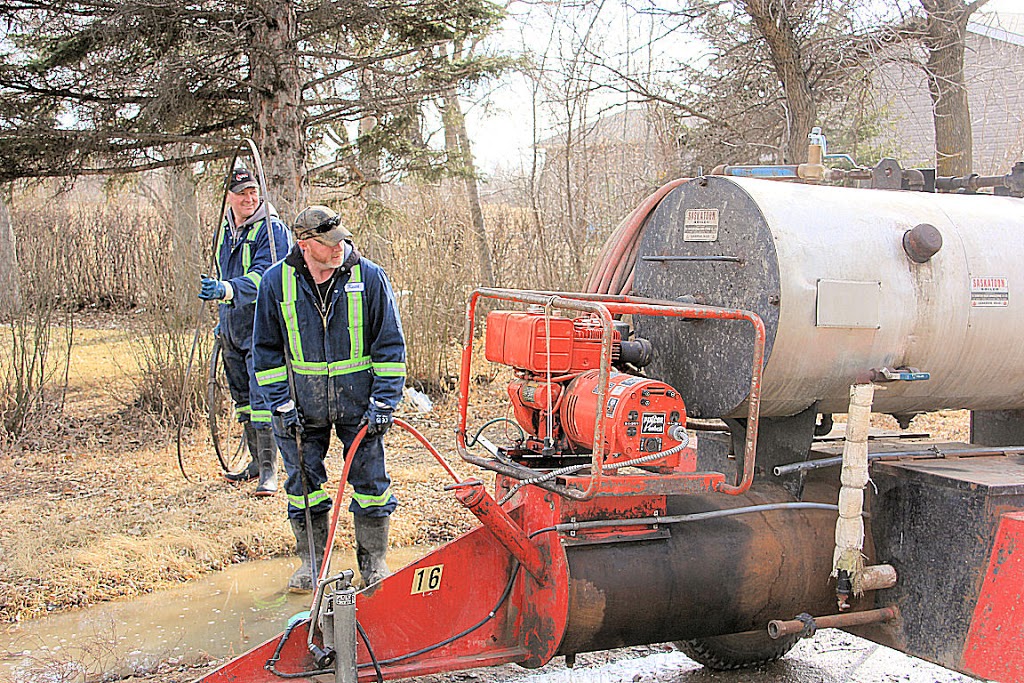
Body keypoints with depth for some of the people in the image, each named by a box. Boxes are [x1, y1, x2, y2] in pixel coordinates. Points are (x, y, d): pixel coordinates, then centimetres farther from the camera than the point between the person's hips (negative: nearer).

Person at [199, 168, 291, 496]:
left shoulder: (272, 229, -11)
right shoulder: (225, 231, 13)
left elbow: (263, 275, -24)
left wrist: (227, 289, -39)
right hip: (232, 327, 8)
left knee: (262, 397, -11)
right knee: (242, 398, 14)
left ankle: (269, 469, -6)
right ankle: (256, 461, 25)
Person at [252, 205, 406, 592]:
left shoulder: (370, 277, -8)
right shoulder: (277, 282, -5)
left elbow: (389, 344, -2)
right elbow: (266, 350, 4)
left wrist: (383, 402, -8)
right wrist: (281, 405, -2)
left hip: (359, 402, -1)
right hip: (302, 404, 1)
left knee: (370, 480, 6)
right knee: (303, 483, 9)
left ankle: (373, 561, 23)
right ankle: (312, 561, 27)